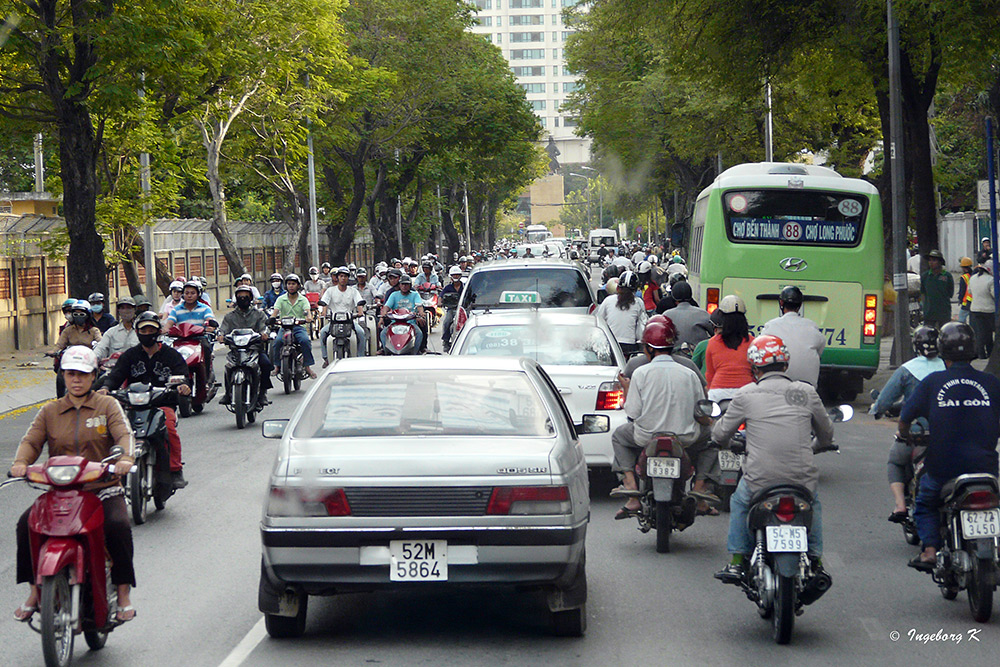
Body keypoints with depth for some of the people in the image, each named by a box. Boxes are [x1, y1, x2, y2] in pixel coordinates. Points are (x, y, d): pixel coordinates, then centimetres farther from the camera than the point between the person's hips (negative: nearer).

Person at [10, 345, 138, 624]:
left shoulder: (108, 405, 8)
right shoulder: (49, 412, 13)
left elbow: (124, 434, -7)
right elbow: (31, 441, 2)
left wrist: (125, 457, -30)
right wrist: (21, 462, -21)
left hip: (103, 489, -2)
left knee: (118, 526, -31)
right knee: (26, 524, -22)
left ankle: (123, 593, -18)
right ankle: (35, 590, -9)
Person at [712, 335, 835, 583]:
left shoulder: (746, 395, -1)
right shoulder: (806, 392, 4)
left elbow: (719, 435, 11)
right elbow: (826, 433, 19)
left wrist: (726, 442, 36)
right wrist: (816, 446, 43)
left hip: (760, 481, -2)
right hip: (802, 478, 2)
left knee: (739, 502, 31)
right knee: (813, 502, 35)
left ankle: (737, 562, 25)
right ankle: (815, 560, 30)